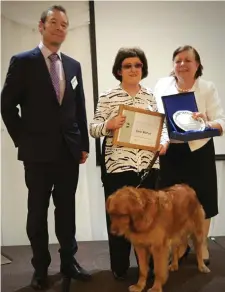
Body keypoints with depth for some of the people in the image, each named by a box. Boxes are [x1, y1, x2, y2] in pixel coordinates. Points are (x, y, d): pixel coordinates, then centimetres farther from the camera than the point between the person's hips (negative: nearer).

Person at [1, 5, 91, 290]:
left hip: (69, 150, 4)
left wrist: (84, 144, 7)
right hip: (38, 151, -3)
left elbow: (80, 108, 12)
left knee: (67, 210, 12)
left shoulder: (73, 65, 10)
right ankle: (40, 267, 23)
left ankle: (68, 261, 27)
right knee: (37, 212, 8)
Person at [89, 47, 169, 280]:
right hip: (118, 165, -3)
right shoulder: (108, 97, -2)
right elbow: (93, 129, -3)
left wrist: (164, 140, -3)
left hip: (148, 165, 4)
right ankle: (119, 267, 22)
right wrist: (109, 124, -22)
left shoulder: (150, 95, 10)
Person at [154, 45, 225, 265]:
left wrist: (207, 123, -29)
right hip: (170, 152, 1)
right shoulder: (162, 85, 2)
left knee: (200, 199, 10)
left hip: (198, 151, -1)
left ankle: (202, 244, 33)